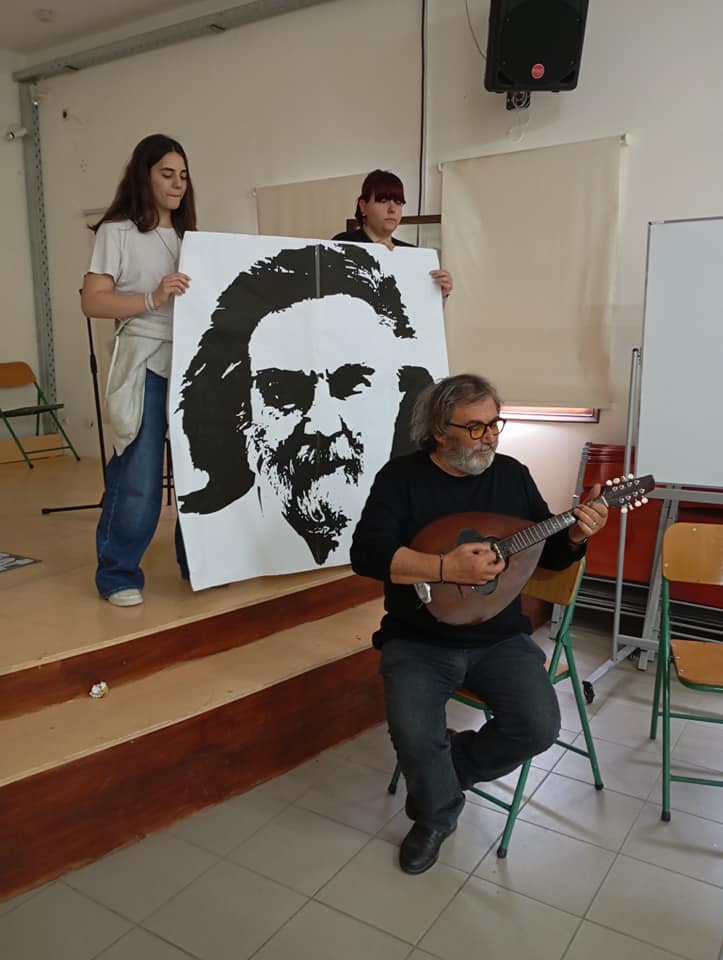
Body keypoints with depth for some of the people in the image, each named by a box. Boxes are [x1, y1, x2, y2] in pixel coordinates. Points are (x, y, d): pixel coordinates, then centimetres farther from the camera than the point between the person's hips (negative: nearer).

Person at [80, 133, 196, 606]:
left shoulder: (188, 234, 19)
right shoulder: (117, 231, 1)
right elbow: (92, 302, -7)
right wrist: (153, 299, -19)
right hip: (145, 365, -5)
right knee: (138, 478, -5)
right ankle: (119, 575, 11)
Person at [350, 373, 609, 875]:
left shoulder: (512, 474, 3)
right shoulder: (401, 476, -7)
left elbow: (550, 556, 8)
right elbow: (366, 553, -19)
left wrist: (576, 535, -15)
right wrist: (447, 567, -29)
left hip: (500, 638, 3)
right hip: (419, 640, -2)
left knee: (539, 726, -17)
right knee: (413, 732, -25)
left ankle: (450, 766, 14)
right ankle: (436, 814, 10)